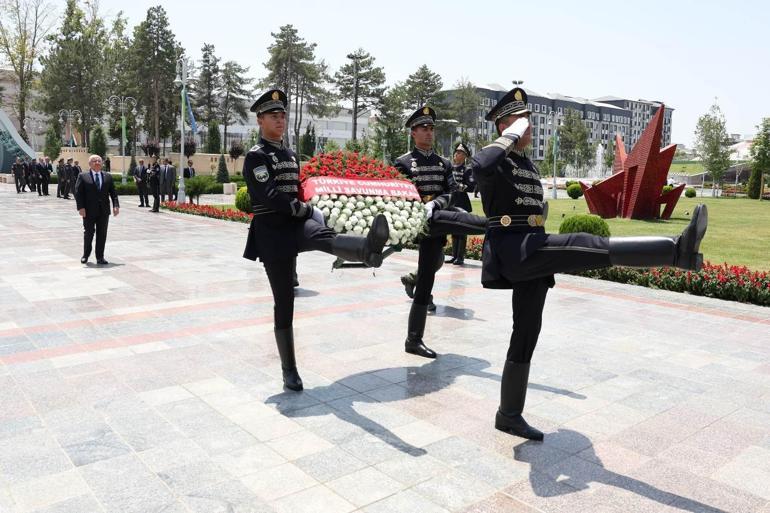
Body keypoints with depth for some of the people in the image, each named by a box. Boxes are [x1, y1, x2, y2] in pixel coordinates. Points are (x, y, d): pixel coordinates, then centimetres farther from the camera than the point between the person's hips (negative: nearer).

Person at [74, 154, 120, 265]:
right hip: (89, 211, -2)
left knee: (102, 234, 5)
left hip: (104, 211, 2)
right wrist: (81, 207, -15)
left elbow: (113, 192, 6)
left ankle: (100, 257, 13)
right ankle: (86, 254, 26)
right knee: (88, 233, 7)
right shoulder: (82, 177, 1)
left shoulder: (108, 177, 9)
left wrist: (116, 205, -7)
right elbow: (78, 193, -5)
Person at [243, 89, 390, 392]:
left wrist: (308, 213, 11)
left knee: (325, 236, -33)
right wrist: (308, 210, -12)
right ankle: (289, 370, 9)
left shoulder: (290, 154, 19)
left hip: (297, 224, 4)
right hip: (273, 234, -4)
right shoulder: (255, 156, -5)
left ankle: (368, 249, -69)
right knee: (284, 304, -1)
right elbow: (270, 197, -18)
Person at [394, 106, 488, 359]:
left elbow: (450, 194, 2)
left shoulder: (444, 163, 14)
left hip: (435, 227, 5)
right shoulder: (403, 163, 1)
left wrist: (433, 203, -16)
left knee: (425, 285, 6)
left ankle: (414, 340, 12)